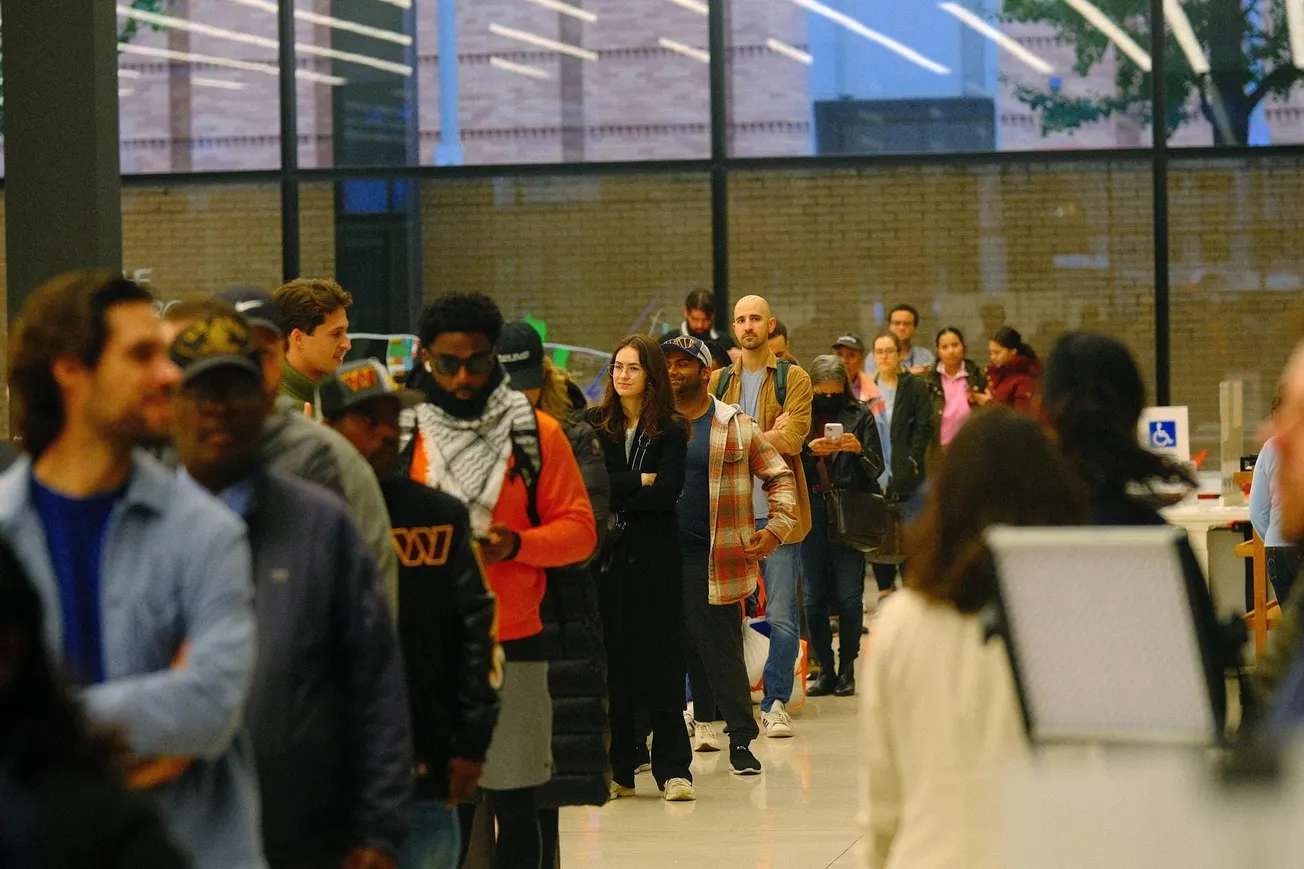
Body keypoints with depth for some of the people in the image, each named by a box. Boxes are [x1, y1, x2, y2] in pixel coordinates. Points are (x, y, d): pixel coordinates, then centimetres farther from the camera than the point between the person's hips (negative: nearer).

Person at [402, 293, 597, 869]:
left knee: (515, 807, 4)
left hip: (513, 643, -1)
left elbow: (579, 530, 2)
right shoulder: (401, 434, 6)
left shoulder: (537, 433, 3)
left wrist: (517, 544, -15)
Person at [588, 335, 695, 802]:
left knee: (661, 659, -1)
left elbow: (669, 491, -9)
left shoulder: (671, 429, 3)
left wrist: (616, 496, -9)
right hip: (607, 554, 1)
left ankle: (673, 768, 3)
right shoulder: (594, 425, 6)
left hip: (655, 556, -1)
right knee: (612, 659, 1)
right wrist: (640, 481, -9)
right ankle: (617, 770, 8)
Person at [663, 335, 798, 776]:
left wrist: (777, 527, -4)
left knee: (722, 650, -3)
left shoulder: (737, 426, 3)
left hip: (716, 560, -3)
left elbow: (779, 476, 7)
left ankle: (741, 739, 2)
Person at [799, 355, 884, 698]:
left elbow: (876, 467, 4)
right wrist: (808, 450, -16)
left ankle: (847, 668, 8)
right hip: (809, 512, 1)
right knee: (814, 597, 2)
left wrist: (859, 450, -15)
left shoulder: (860, 416, 7)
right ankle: (825, 668, 11)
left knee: (849, 596, -3)